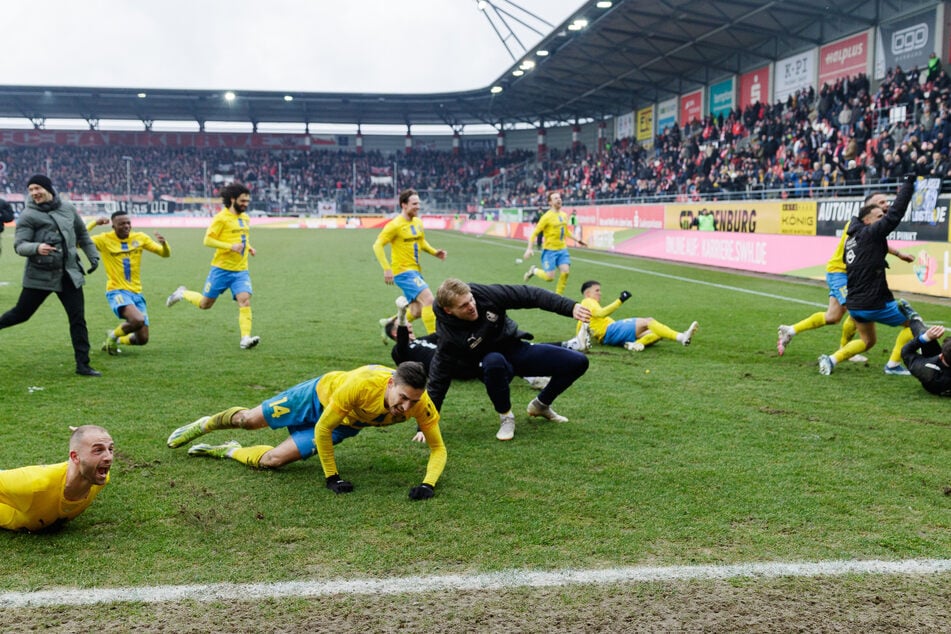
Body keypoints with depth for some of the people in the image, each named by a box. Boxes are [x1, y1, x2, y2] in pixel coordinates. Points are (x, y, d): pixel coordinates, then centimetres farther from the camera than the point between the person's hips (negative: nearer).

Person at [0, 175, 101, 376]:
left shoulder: (68, 208, 8)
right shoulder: (28, 215, -5)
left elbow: (82, 234, 20)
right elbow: (19, 245, -12)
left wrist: (93, 256, 16)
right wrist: (36, 248, -31)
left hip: (70, 274, 3)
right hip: (40, 275, -3)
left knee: (78, 320, -1)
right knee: (21, 313, 6)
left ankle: (82, 365, 3)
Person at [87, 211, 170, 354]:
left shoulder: (140, 238, 5)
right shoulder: (105, 240, -5)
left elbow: (165, 254, 6)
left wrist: (164, 243, -16)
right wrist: (94, 223, -20)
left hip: (136, 293, 5)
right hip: (117, 291, -5)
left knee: (142, 339, 4)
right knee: (138, 320, -34)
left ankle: (115, 340, 35)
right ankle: (113, 335, -1)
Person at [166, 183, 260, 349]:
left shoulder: (245, 218, 11)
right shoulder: (221, 218, -11)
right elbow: (208, 240, -15)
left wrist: (248, 247, 9)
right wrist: (231, 246, -24)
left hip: (241, 270, 5)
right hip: (221, 268, -5)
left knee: (245, 300, -16)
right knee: (205, 304, 9)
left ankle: (245, 339, -19)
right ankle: (183, 294, 38)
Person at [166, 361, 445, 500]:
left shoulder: (421, 404, -35)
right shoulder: (362, 384, -45)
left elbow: (438, 448, -21)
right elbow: (322, 430, -32)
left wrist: (428, 483, -39)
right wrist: (331, 477, -28)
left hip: (346, 424, 3)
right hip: (321, 394, -3)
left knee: (273, 460, -1)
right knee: (249, 419, 16)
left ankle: (228, 451, 31)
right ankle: (205, 425, 50)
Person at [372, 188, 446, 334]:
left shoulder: (418, 222, 9)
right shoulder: (395, 225, -13)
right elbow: (377, 245, -14)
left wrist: (434, 252, 5)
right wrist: (386, 269, -23)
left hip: (415, 271, 8)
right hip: (403, 271, -8)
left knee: (416, 313, 11)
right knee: (428, 300, -21)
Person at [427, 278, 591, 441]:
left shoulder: (487, 294, -20)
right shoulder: (448, 337, -25)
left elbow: (530, 295, -14)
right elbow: (438, 381, -20)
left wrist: (570, 307, -23)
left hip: (518, 350, 4)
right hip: (492, 364, -4)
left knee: (578, 362, -7)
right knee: (494, 361, -42)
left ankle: (541, 405, 18)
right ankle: (505, 416, -15)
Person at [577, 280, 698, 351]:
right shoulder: (588, 302, 6)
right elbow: (601, 313, -14)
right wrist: (620, 300, -17)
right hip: (610, 331, -9)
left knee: (658, 333, -3)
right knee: (647, 322, -23)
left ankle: (637, 344, -35)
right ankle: (681, 337, -38)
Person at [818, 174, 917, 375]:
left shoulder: (852, 238, 11)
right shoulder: (870, 234, -13)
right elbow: (895, 214, -16)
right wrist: (909, 183, -9)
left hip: (854, 303, 8)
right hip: (874, 303, -8)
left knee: (867, 340, 25)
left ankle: (832, 359, 7)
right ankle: (893, 365, 12)